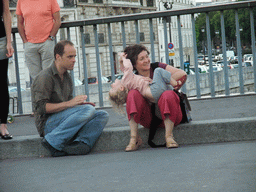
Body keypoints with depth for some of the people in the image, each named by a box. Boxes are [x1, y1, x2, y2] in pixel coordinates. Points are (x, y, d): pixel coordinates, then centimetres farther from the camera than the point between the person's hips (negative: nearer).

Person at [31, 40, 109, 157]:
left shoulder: (67, 77, 19)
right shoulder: (45, 77, -8)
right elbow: (41, 107, -17)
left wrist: (80, 103, 2)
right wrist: (68, 104, -22)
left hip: (63, 123, 8)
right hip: (48, 124, -8)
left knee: (102, 115, -6)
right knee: (88, 110, -26)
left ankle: (82, 143, -29)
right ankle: (53, 142, -25)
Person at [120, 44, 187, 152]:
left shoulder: (157, 68, 5)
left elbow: (182, 74, -6)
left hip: (168, 116, -1)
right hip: (150, 120, 1)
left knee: (168, 95, -32)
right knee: (133, 93, -21)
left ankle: (169, 136, -27)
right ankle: (134, 138, -26)